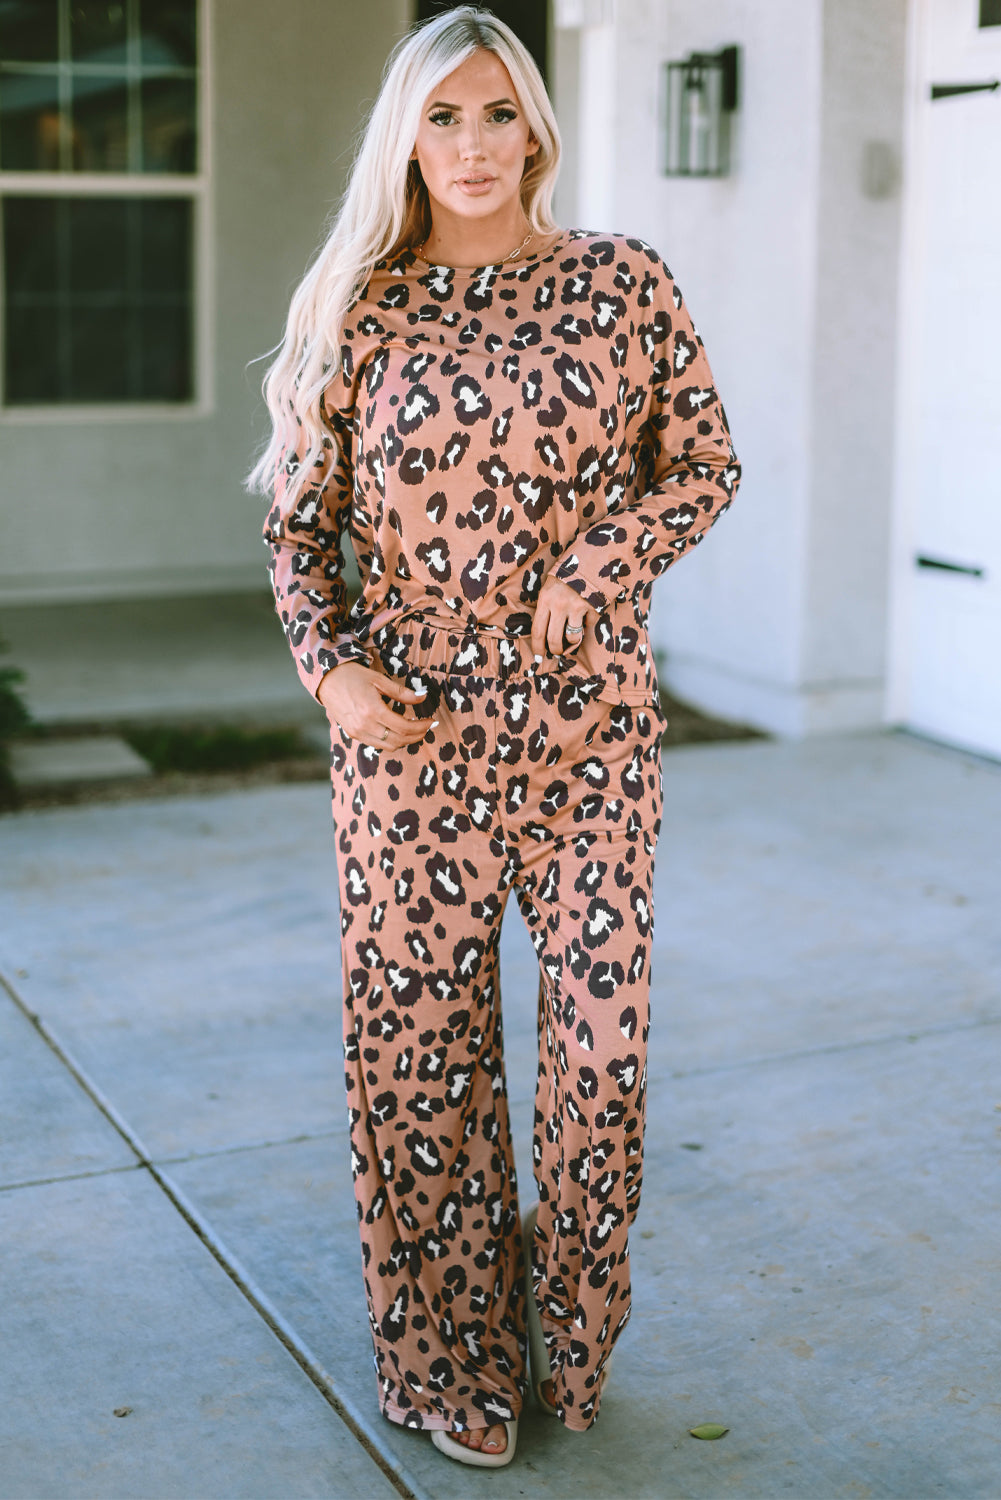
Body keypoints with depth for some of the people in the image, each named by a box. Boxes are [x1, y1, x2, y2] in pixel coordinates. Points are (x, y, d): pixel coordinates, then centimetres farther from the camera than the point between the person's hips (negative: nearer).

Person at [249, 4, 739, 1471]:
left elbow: (703, 464, 6)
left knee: (603, 1017, 4)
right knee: (419, 1031, 5)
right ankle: (447, 1361, 23)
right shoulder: (358, 308, 4)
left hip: (589, 717, 0)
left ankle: (572, 1339, 26)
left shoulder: (623, 281, 4)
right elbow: (298, 516, 8)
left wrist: (585, 579, -10)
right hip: (412, 728, 0)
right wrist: (331, 664, -8)